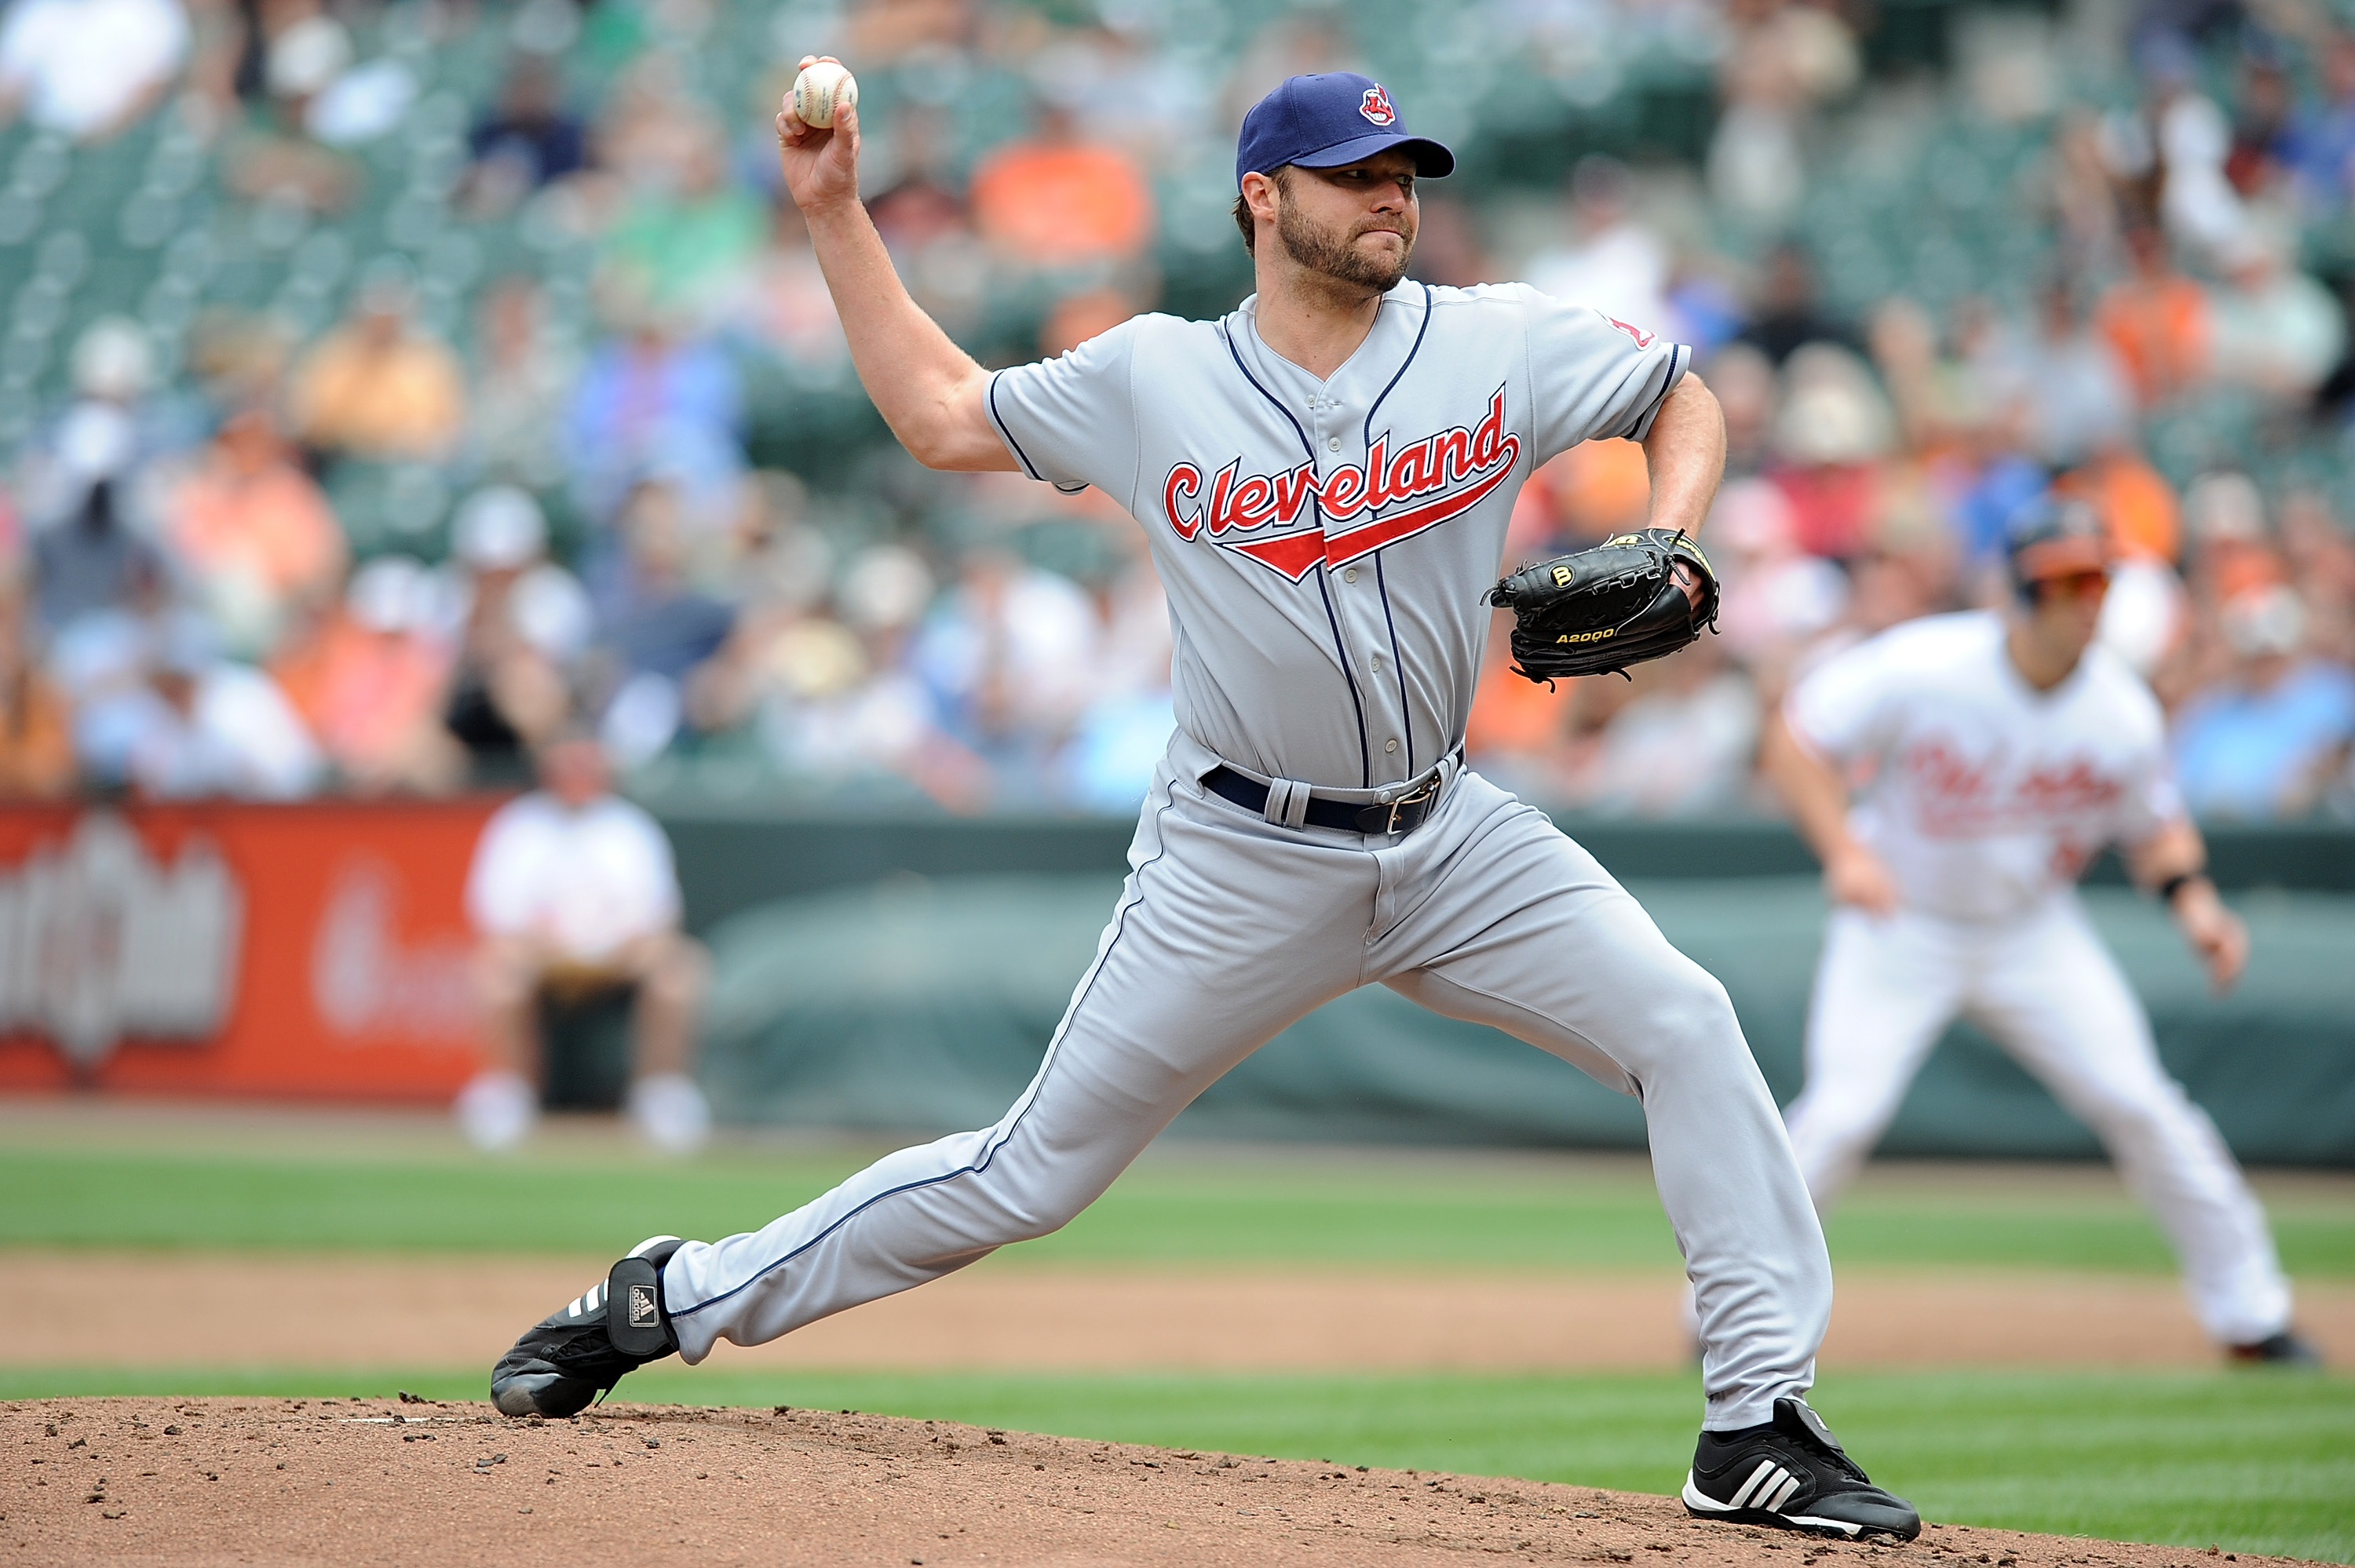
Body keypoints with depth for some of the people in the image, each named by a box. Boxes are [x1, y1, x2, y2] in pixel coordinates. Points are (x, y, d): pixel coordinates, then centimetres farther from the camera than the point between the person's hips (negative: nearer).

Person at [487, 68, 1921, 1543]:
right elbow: (942, 413, 7)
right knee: (1038, 1170, 0)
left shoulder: (1500, 345, -4)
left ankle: (1760, 1427, -11)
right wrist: (837, 213, 3)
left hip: (1449, 835, 2)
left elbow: (1687, 397, 9)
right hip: (1244, 859, -2)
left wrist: (1666, 549, -10)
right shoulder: (1153, 380, -5)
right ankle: (669, 1299, 16)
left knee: (1685, 1025, -16)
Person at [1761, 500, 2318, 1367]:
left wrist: (2192, 899, -15)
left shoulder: (2124, 714, -13)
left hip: (2034, 930, 3)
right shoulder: (1922, 669, -23)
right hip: (1900, 926, -3)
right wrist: (1843, 849, -29)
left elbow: (2154, 824, 5)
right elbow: (1796, 738, -16)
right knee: (1842, 1114, -17)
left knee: (2141, 1104, -6)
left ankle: (2252, 1316, 8)